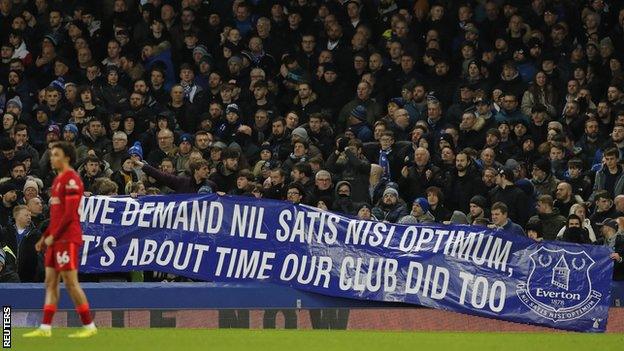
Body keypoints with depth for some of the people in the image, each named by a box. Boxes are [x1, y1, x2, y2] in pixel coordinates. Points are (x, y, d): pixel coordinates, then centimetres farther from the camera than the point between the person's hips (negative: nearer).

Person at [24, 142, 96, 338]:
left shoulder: (71, 179, -12)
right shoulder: (58, 180, 19)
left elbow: (69, 213, -18)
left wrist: (53, 235, -15)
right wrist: (45, 237, 19)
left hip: (67, 239, -10)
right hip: (56, 240, 10)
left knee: (70, 282, -8)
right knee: (50, 282, 6)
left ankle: (89, 326, -3)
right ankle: (45, 328, 6)